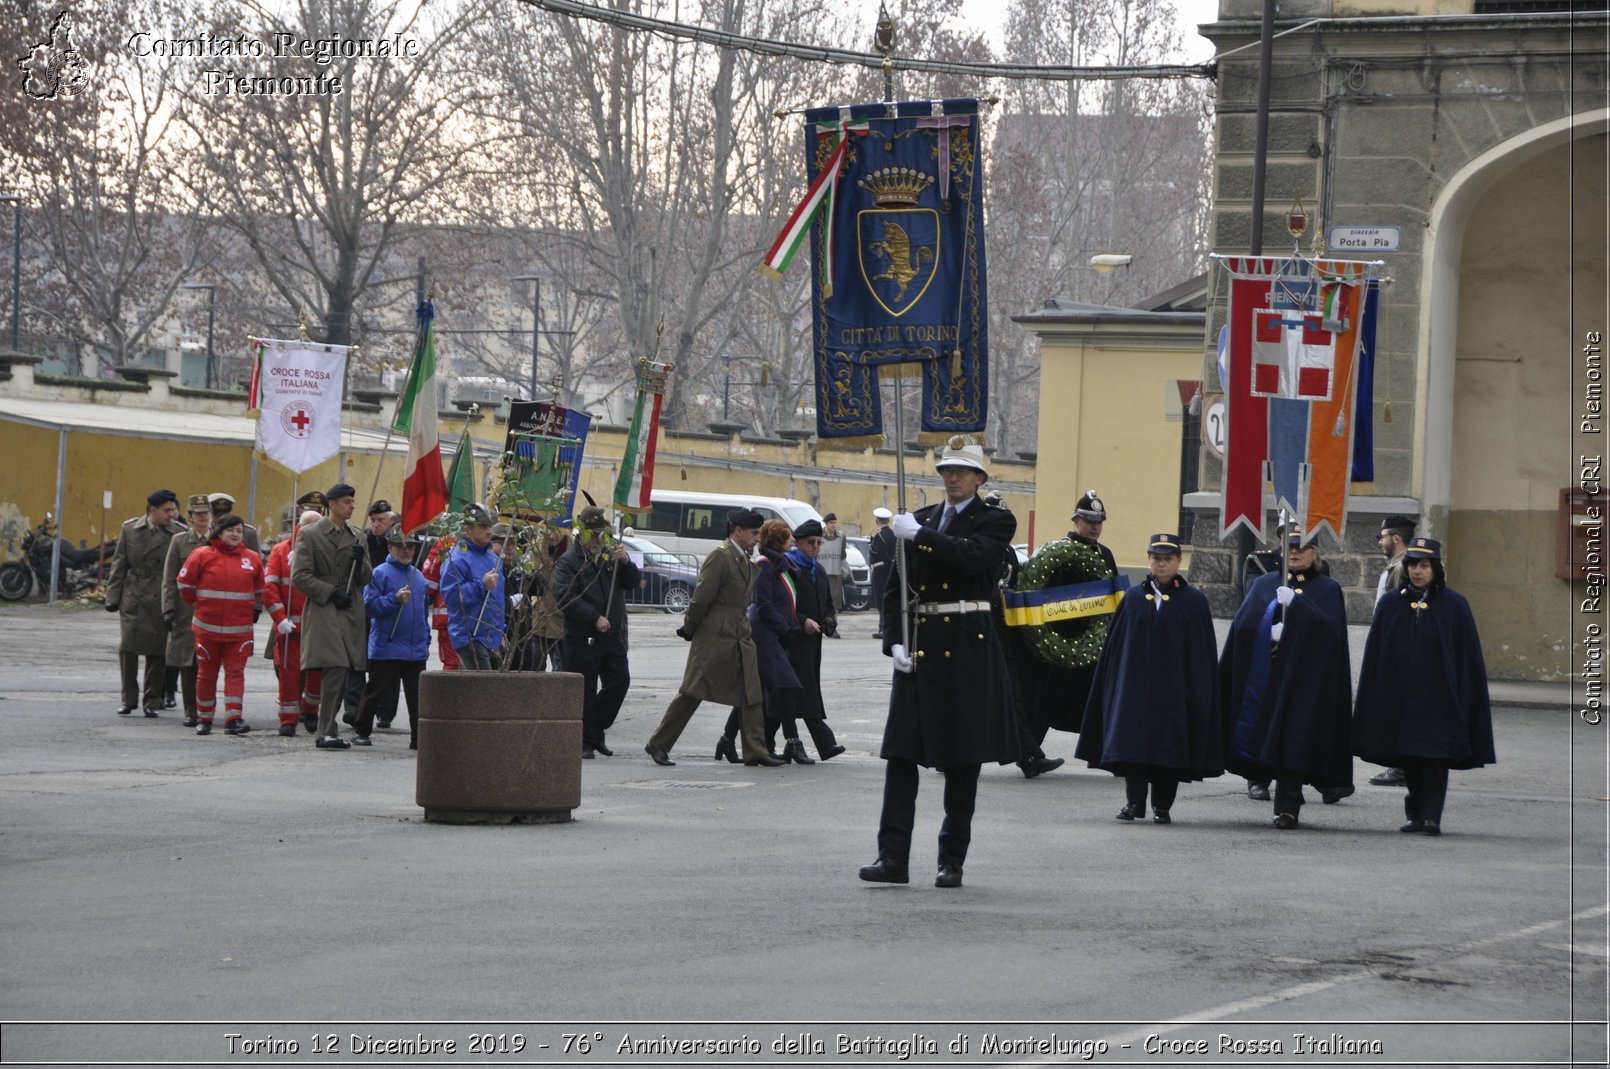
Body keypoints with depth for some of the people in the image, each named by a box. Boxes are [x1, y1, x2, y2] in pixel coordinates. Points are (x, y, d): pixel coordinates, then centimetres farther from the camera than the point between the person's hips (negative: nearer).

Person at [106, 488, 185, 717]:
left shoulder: (177, 533, -1)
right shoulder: (130, 528, 5)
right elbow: (119, 565, 8)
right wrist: (113, 597, 3)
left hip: (160, 601, -1)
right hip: (132, 599, 1)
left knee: (157, 653, 1)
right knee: (127, 649, 1)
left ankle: (151, 701, 11)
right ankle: (129, 699, 12)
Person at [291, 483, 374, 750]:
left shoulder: (357, 537, 16)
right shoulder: (310, 535, 0)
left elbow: (367, 579, 17)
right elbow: (299, 576, -5)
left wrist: (361, 562, -4)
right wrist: (331, 592, -12)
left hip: (352, 613, 5)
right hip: (323, 613, -5)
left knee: (341, 673, 4)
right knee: (335, 670, -16)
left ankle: (327, 731, 12)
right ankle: (327, 732, -12)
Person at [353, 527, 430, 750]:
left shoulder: (418, 576, 14)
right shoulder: (380, 574, -7)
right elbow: (369, 606, -14)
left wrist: (426, 639, 18)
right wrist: (395, 599, -23)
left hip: (416, 649, 5)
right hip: (386, 647, -5)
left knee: (418, 697, 2)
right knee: (375, 692, 5)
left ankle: (419, 738, 4)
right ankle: (361, 731, 18)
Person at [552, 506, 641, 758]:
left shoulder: (610, 555, 12)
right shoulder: (569, 562, -5)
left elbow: (633, 582, 12)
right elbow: (566, 597, -16)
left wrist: (626, 563, -8)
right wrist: (595, 619, -19)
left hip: (612, 634, 6)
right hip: (582, 637, -5)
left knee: (619, 682, 3)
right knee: (584, 691, -1)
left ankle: (596, 729, 20)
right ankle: (585, 742, 6)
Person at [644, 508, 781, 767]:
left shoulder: (745, 561, 15)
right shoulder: (719, 557, -13)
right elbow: (701, 598, -15)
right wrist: (689, 630, -7)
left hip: (740, 637, 8)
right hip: (714, 638, -8)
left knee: (751, 695, 1)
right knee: (692, 693, -1)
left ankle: (755, 752, 1)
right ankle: (658, 744, 8)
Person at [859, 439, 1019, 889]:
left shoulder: (995, 522, 1)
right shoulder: (920, 519, 14)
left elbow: (970, 556, -21)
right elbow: (897, 587, 13)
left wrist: (919, 535, -18)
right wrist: (894, 642, 0)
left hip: (967, 649, -4)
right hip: (920, 647, 4)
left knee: (962, 759, 2)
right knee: (900, 751, -4)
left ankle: (953, 861, 9)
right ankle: (893, 857, -4)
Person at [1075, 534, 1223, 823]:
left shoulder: (1193, 601, 3)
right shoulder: (1133, 599, 8)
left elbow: (1203, 652, 1)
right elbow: (1114, 646, 9)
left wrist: (1198, 690, -6)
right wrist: (1114, 684, 2)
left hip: (1174, 688, -1)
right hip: (1135, 687, 1)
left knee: (1169, 744, 1)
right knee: (1132, 742, -5)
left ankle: (1162, 806, 9)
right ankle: (1133, 802, 1)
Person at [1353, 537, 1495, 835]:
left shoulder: (1454, 605, 1)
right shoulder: (1390, 604, 6)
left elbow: (1468, 655, 1)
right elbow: (1374, 654, 7)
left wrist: (1465, 697, -4)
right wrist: (1374, 699, 2)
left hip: (1438, 695, -3)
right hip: (1399, 695, 3)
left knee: (1435, 755, -9)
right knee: (1408, 760, 6)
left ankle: (1431, 817, -12)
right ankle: (1415, 815, 15)